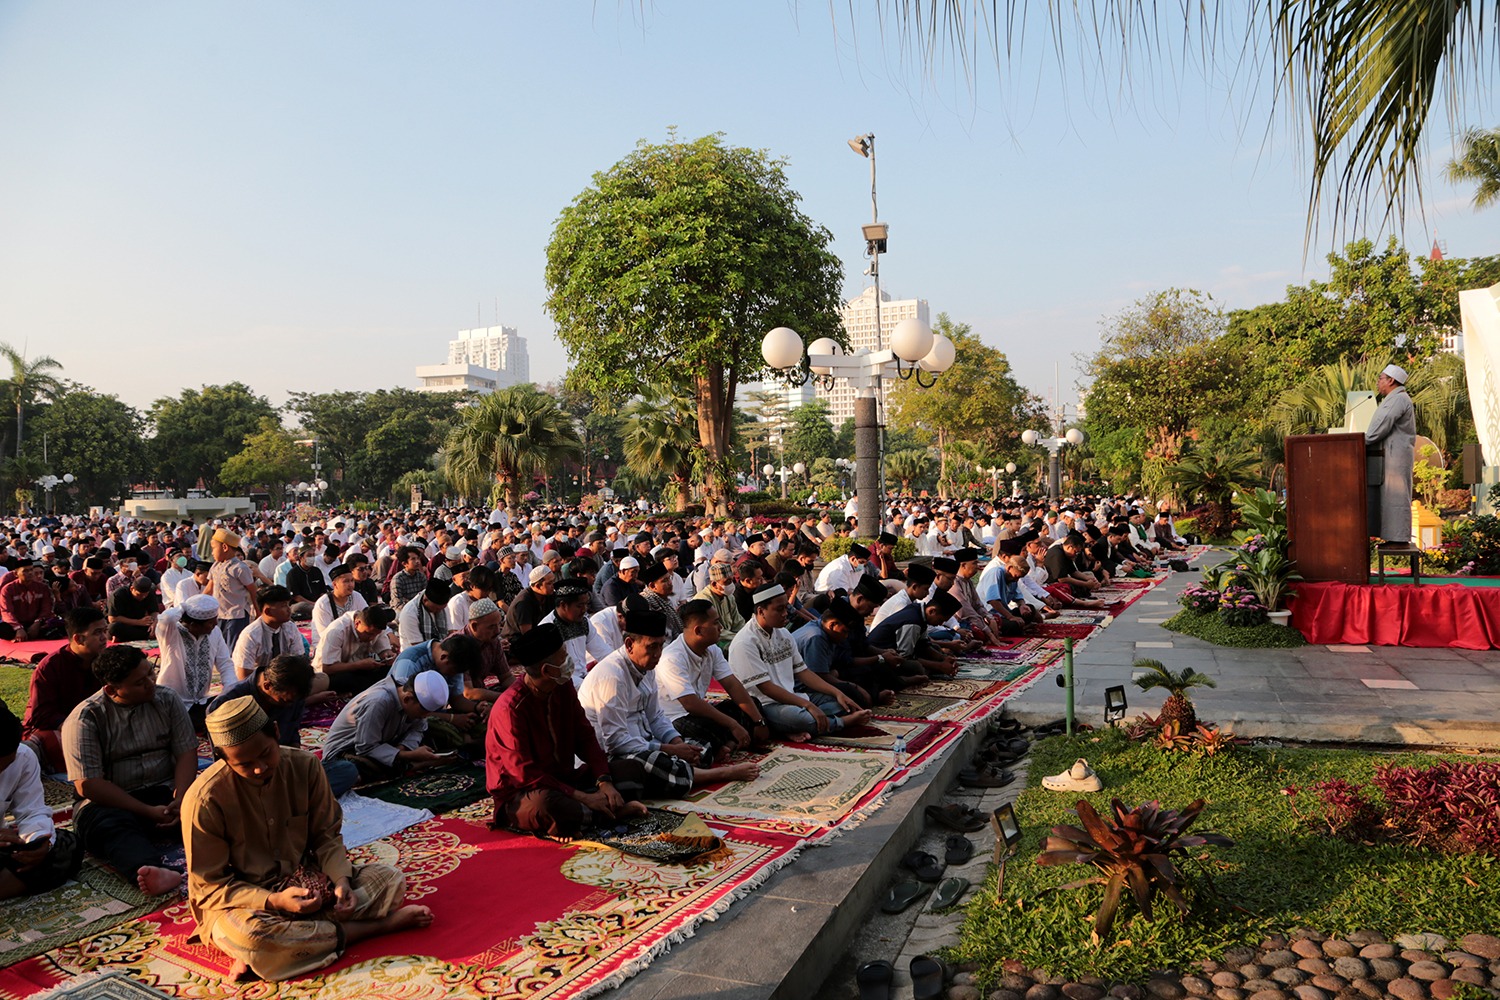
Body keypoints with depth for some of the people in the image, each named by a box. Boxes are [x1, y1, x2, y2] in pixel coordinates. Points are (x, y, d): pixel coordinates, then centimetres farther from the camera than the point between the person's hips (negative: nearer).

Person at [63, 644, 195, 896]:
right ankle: (152, 872, -64)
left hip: (165, 792, 3)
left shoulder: (167, 699, 5)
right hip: (112, 802, -3)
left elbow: (186, 752, 2)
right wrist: (148, 812, -19)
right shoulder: (84, 719, -7)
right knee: (110, 824, -38)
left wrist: (180, 800, -17)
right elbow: (87, 785, -13)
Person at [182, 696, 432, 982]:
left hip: (303, 880, 4)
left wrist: (341, 879, -18)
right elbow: (210, 886, -13)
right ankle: (378, 926, -23)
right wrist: (274, 902, -28)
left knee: (391, 880, -12)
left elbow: (326, 835, 1)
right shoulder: (204, 800, -20)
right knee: (244, 935, -40)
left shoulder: (304, 766, -9)